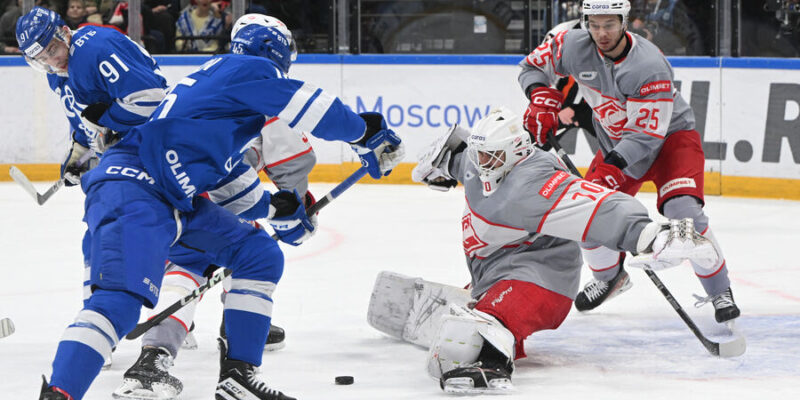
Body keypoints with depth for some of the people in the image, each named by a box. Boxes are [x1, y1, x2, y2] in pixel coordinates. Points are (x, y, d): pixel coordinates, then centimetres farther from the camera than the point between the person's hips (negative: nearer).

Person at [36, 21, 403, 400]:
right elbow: (315, 108, -6)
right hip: (132, 188, -10)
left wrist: (273, 209, 29)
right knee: (121, 299, -27)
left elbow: (225, 179, 35)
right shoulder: (248, 69, 1)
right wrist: (367, 134, 8)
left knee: (260, 254, 12)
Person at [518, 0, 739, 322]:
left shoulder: (648, 66, -31)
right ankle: (610, 277, 29)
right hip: (616, 142, 6)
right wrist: (541, 97, -18)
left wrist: (612, 165, -39)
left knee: (682, 210, -26)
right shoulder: (574, 47, -16)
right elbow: (533, 66, 2)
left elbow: (648, 133, -30)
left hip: (670, 135, -6)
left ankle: (720, 292, -13)